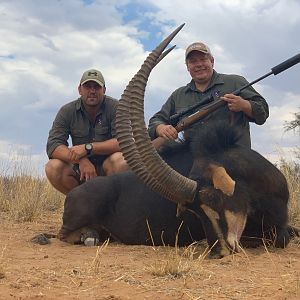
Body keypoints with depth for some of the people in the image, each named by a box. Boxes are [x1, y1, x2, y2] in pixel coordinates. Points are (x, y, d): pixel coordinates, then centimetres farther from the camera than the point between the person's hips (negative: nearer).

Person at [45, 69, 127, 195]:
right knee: (53, 168, -24)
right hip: (80, 166, 2)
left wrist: (87, 148, -31)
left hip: (107, 165, -2)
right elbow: (53, 146, -13)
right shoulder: (67, 111, -3)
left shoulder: (115, 107, -10)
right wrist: (81, 160, -31)